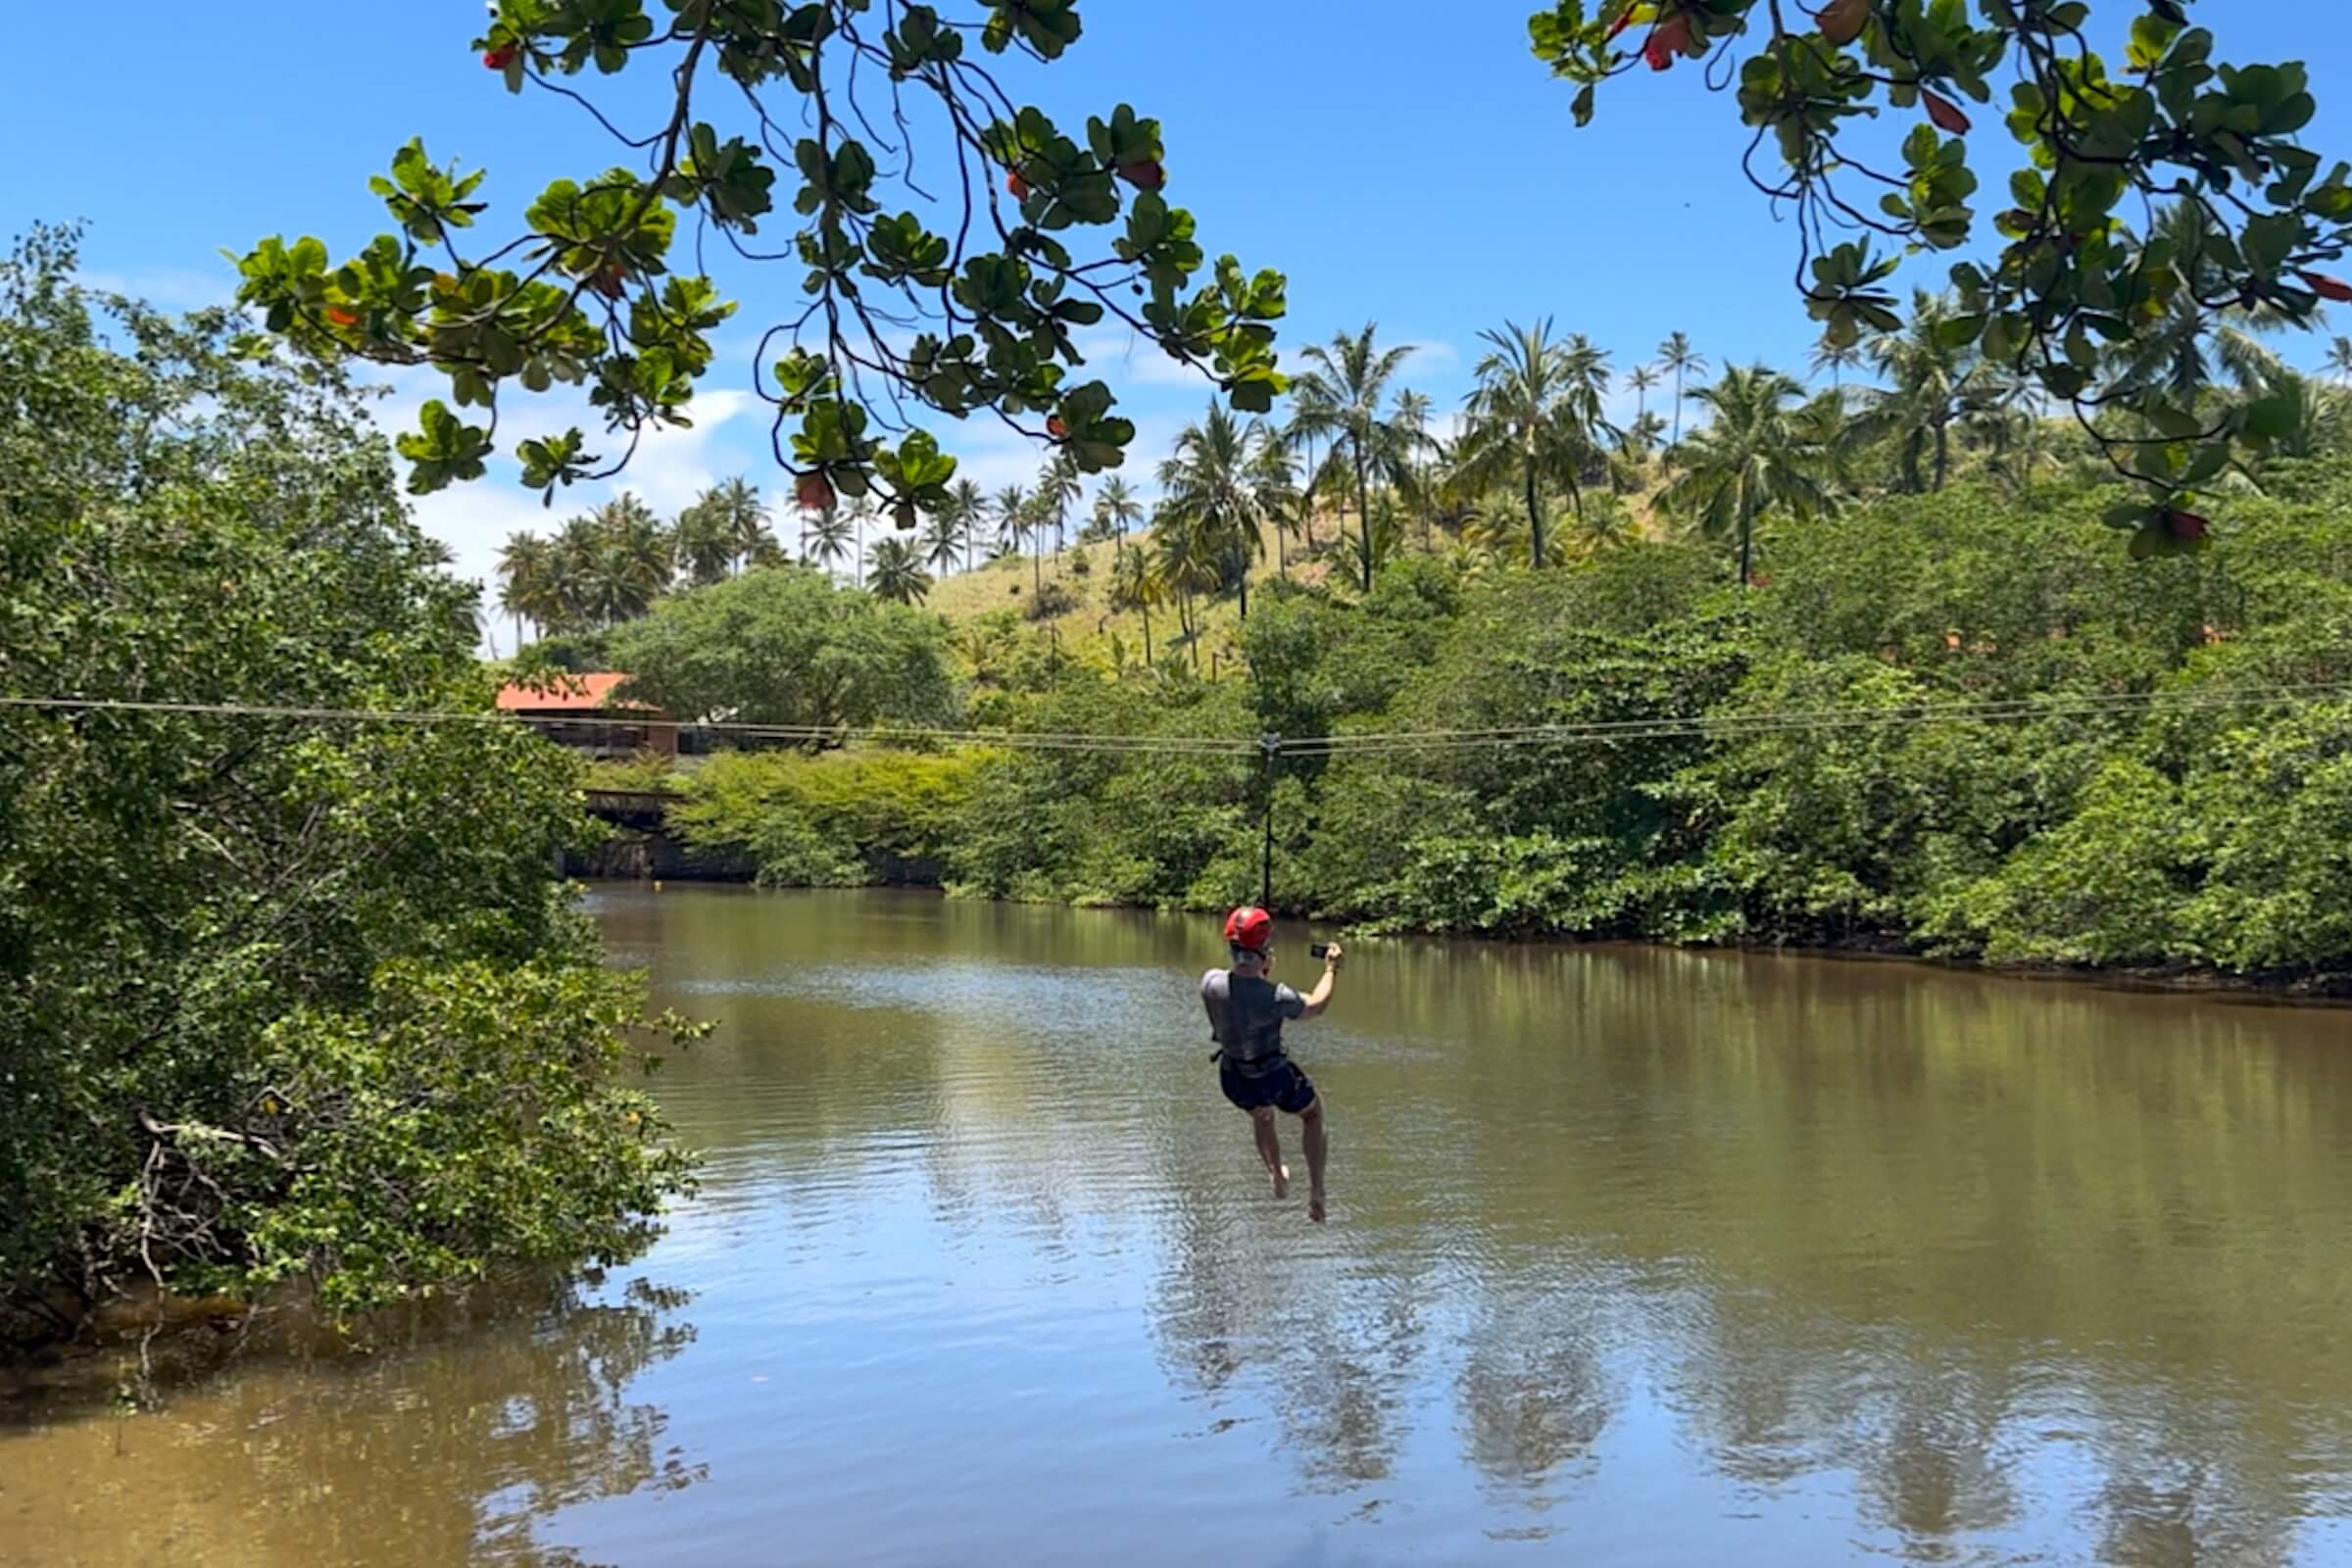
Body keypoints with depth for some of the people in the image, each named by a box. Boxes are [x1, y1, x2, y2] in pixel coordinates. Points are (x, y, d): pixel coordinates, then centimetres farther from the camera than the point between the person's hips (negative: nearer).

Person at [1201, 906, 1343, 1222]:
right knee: (1312, 1113, 28)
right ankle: (1316, 1192, 24)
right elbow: (1316, 1006, -8)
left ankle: (1277, 1177, 57)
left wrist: (1262, 971, 14)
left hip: (1233, 1080, 4)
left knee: (1261, 1116, 38)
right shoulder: (1275, 997, -30)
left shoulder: (1211, 983, -21)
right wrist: (1331, 969, 7)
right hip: (1275, 1077, -4)